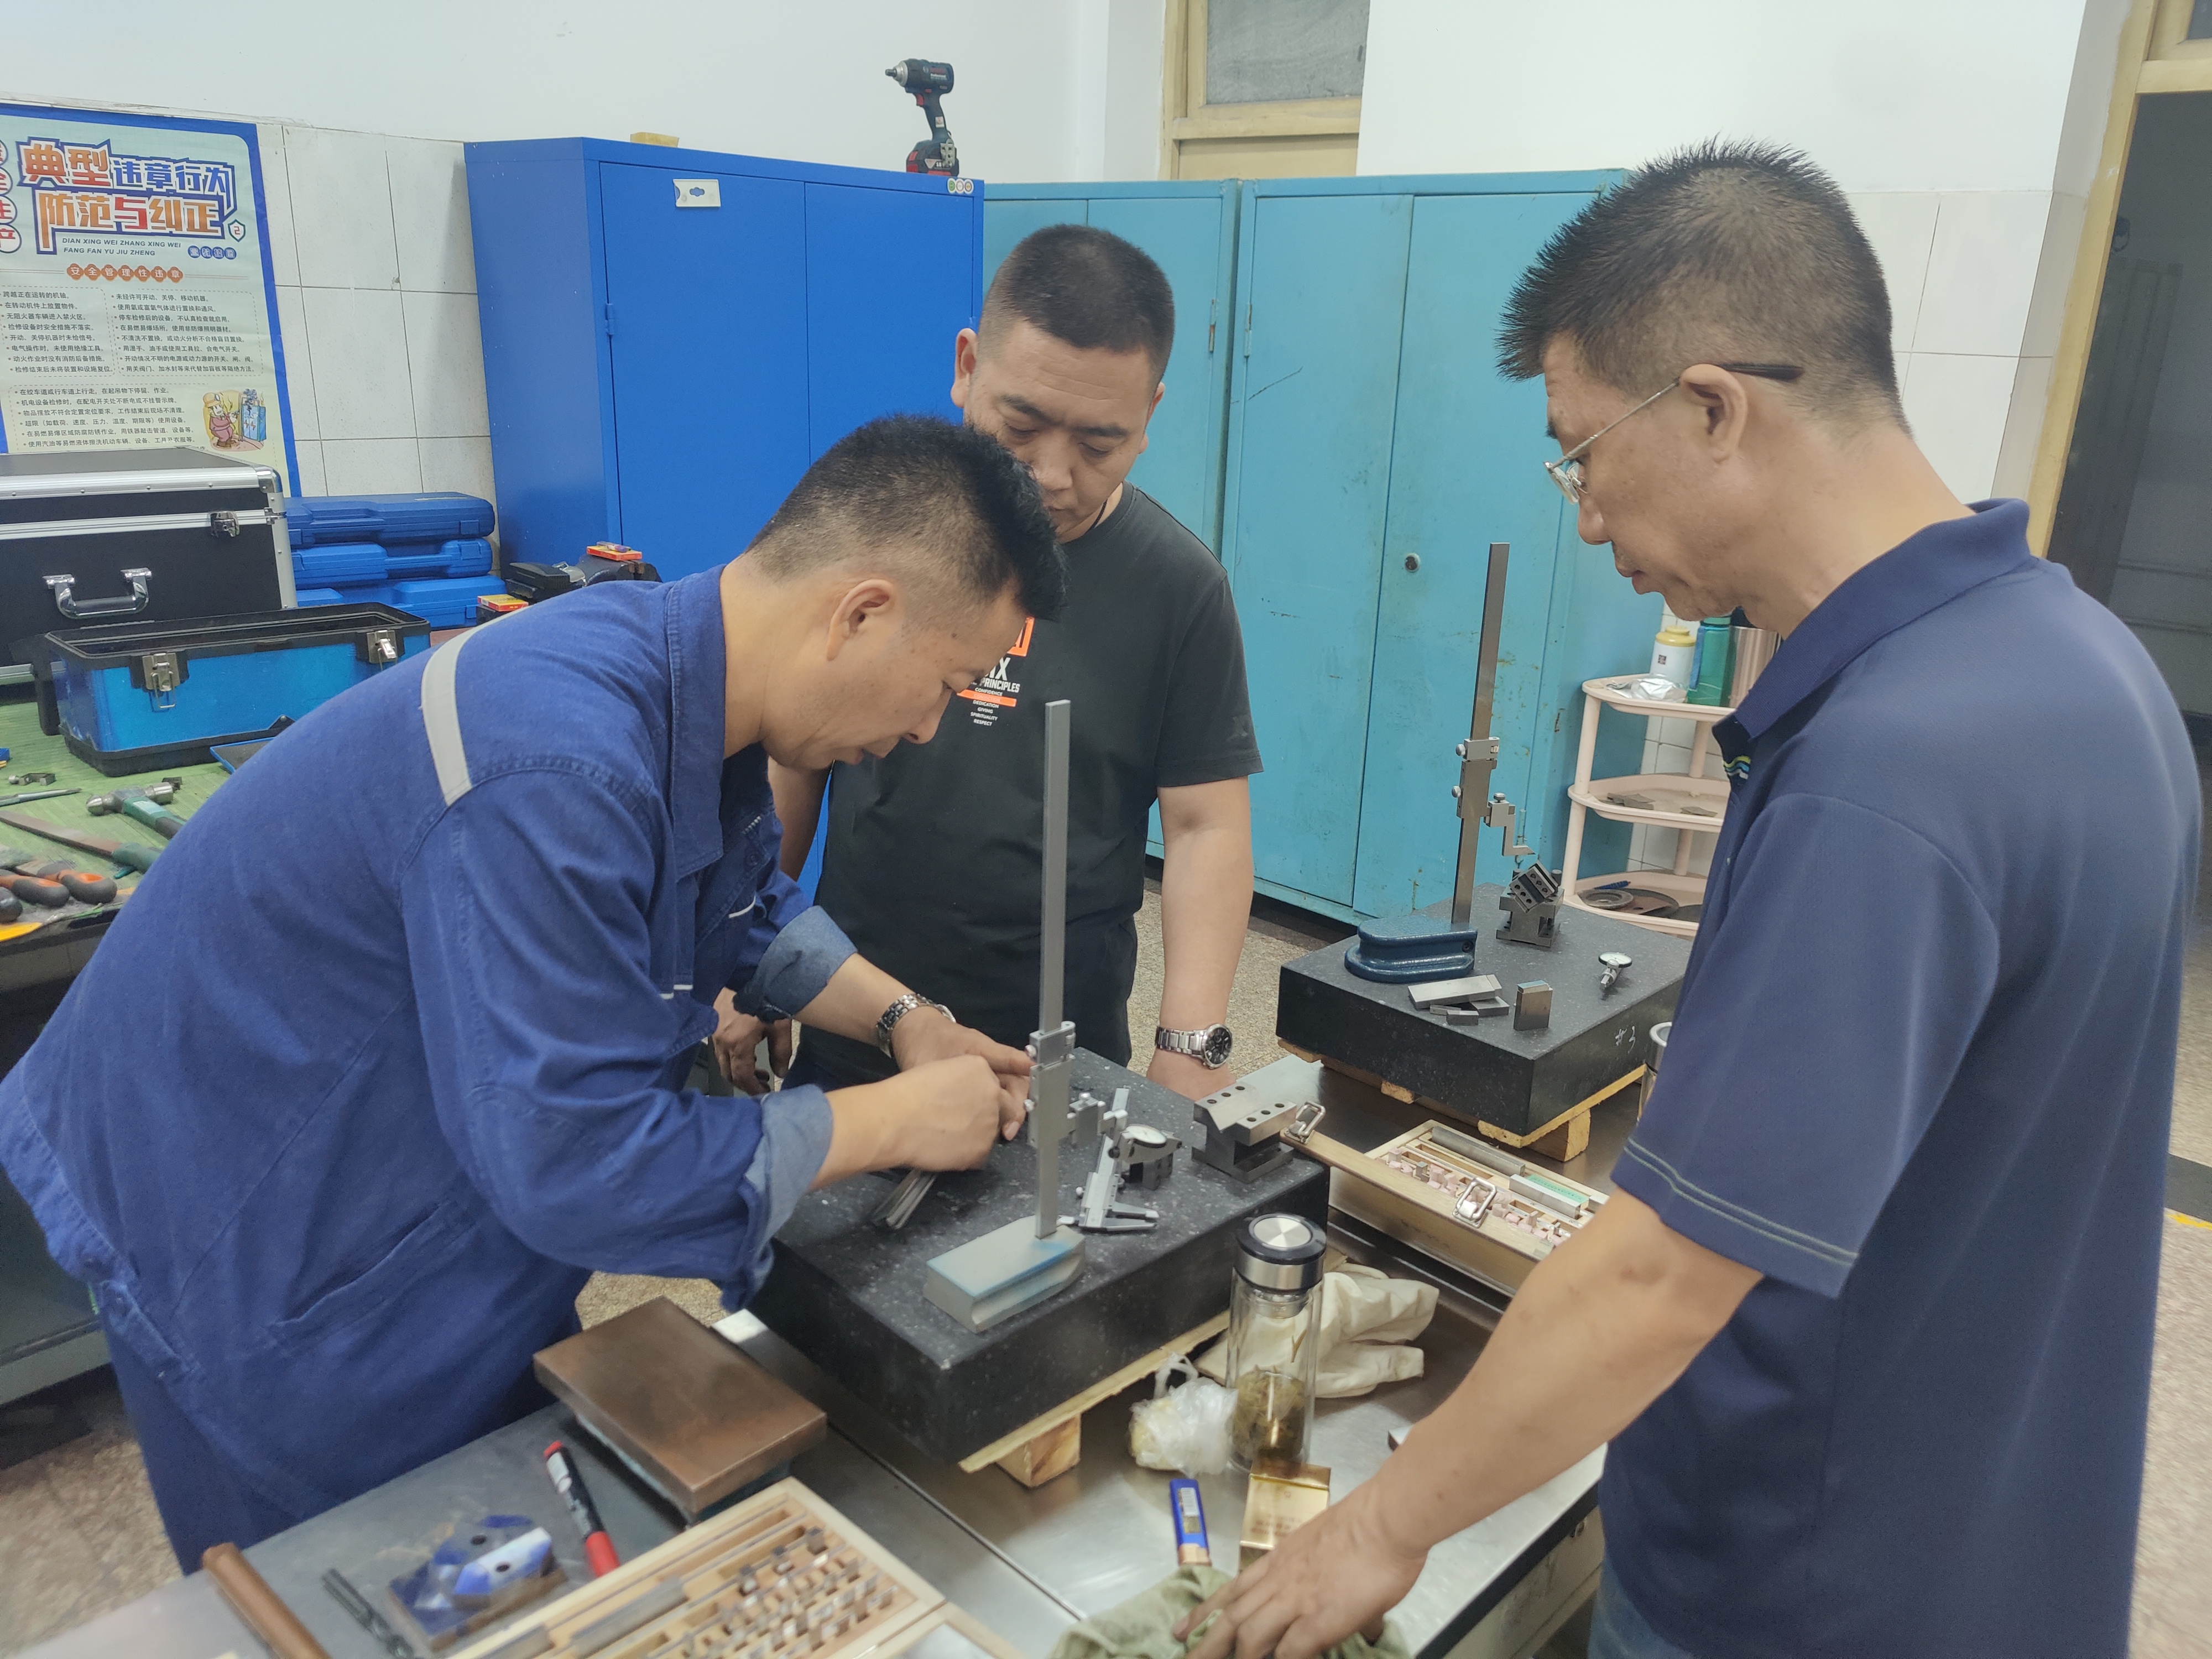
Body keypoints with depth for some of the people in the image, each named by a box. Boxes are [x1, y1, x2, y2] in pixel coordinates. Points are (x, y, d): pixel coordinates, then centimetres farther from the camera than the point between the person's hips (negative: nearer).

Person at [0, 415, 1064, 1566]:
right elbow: (583, 1163, -36)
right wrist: (896, 1121, -25)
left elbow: (746, 911, 9)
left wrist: (903, 1021, -5)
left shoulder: (695, 687, -8)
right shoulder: (558, 769, -38)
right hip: (253, 1254, -8)